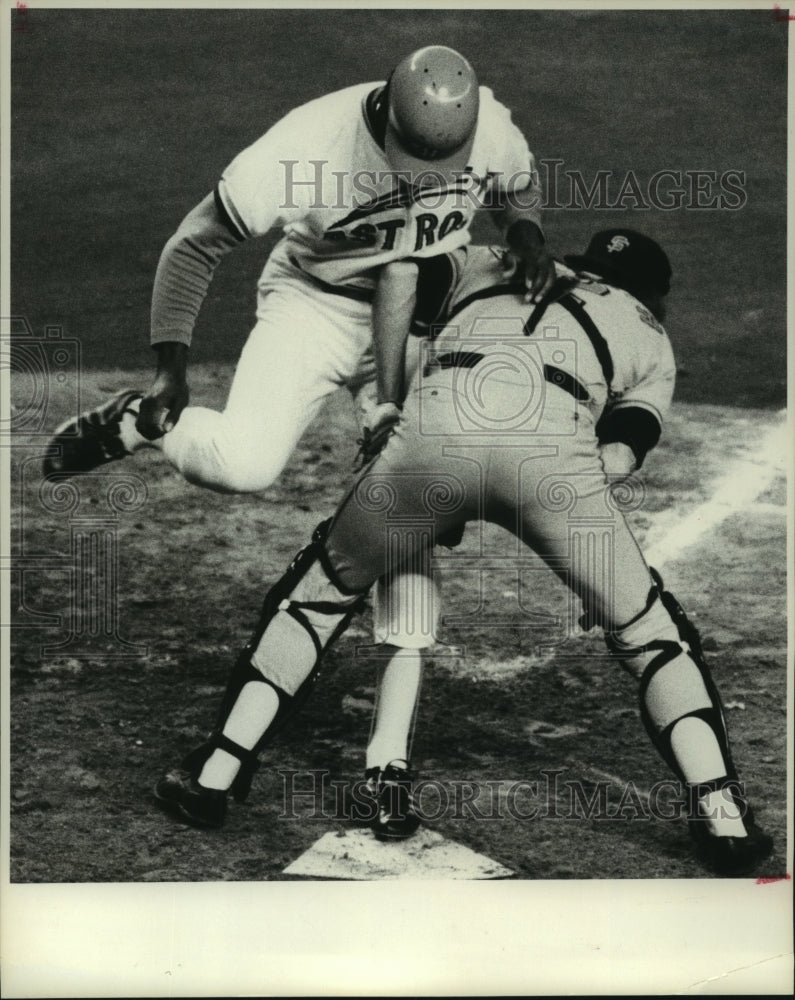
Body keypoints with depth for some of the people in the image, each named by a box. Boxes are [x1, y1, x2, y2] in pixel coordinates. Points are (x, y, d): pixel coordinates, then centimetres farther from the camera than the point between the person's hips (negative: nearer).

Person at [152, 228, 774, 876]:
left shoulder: (493, 266, 40)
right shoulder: (649, 337, 33)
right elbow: (618, 460, 18)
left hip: (435, 422, 1)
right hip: (552, 437, -1)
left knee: (322, 590, 22)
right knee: (648, 629, 19)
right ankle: (723, 821, 14)